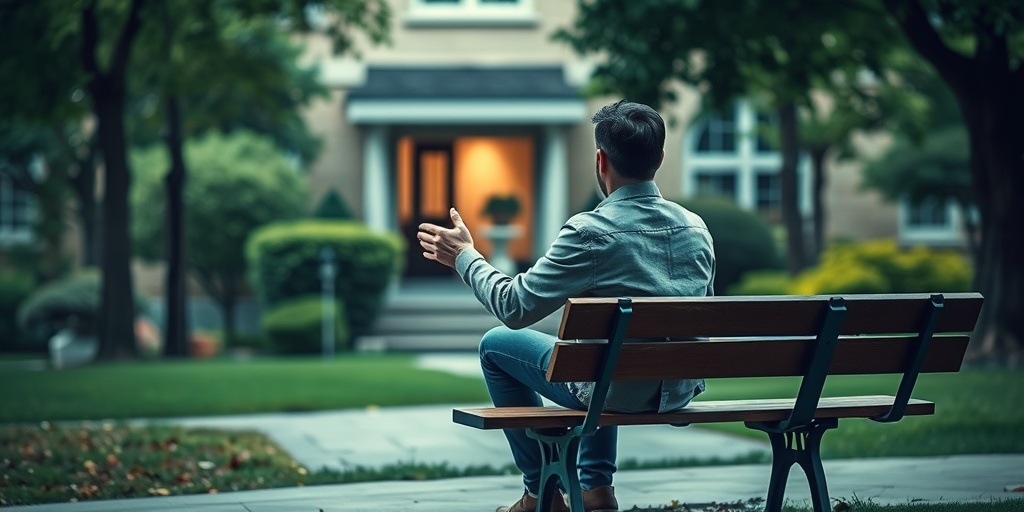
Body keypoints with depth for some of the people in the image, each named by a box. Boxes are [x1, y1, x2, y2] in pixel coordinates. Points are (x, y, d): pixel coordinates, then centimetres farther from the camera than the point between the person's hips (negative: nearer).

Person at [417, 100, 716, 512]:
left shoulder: (591, 232, -19)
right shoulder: (696, 228, -1)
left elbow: (514, 308, -14)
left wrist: (464, 257, 1)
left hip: (618, 391, -6)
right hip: (680, 393, 6)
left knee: (496, 345, 18)